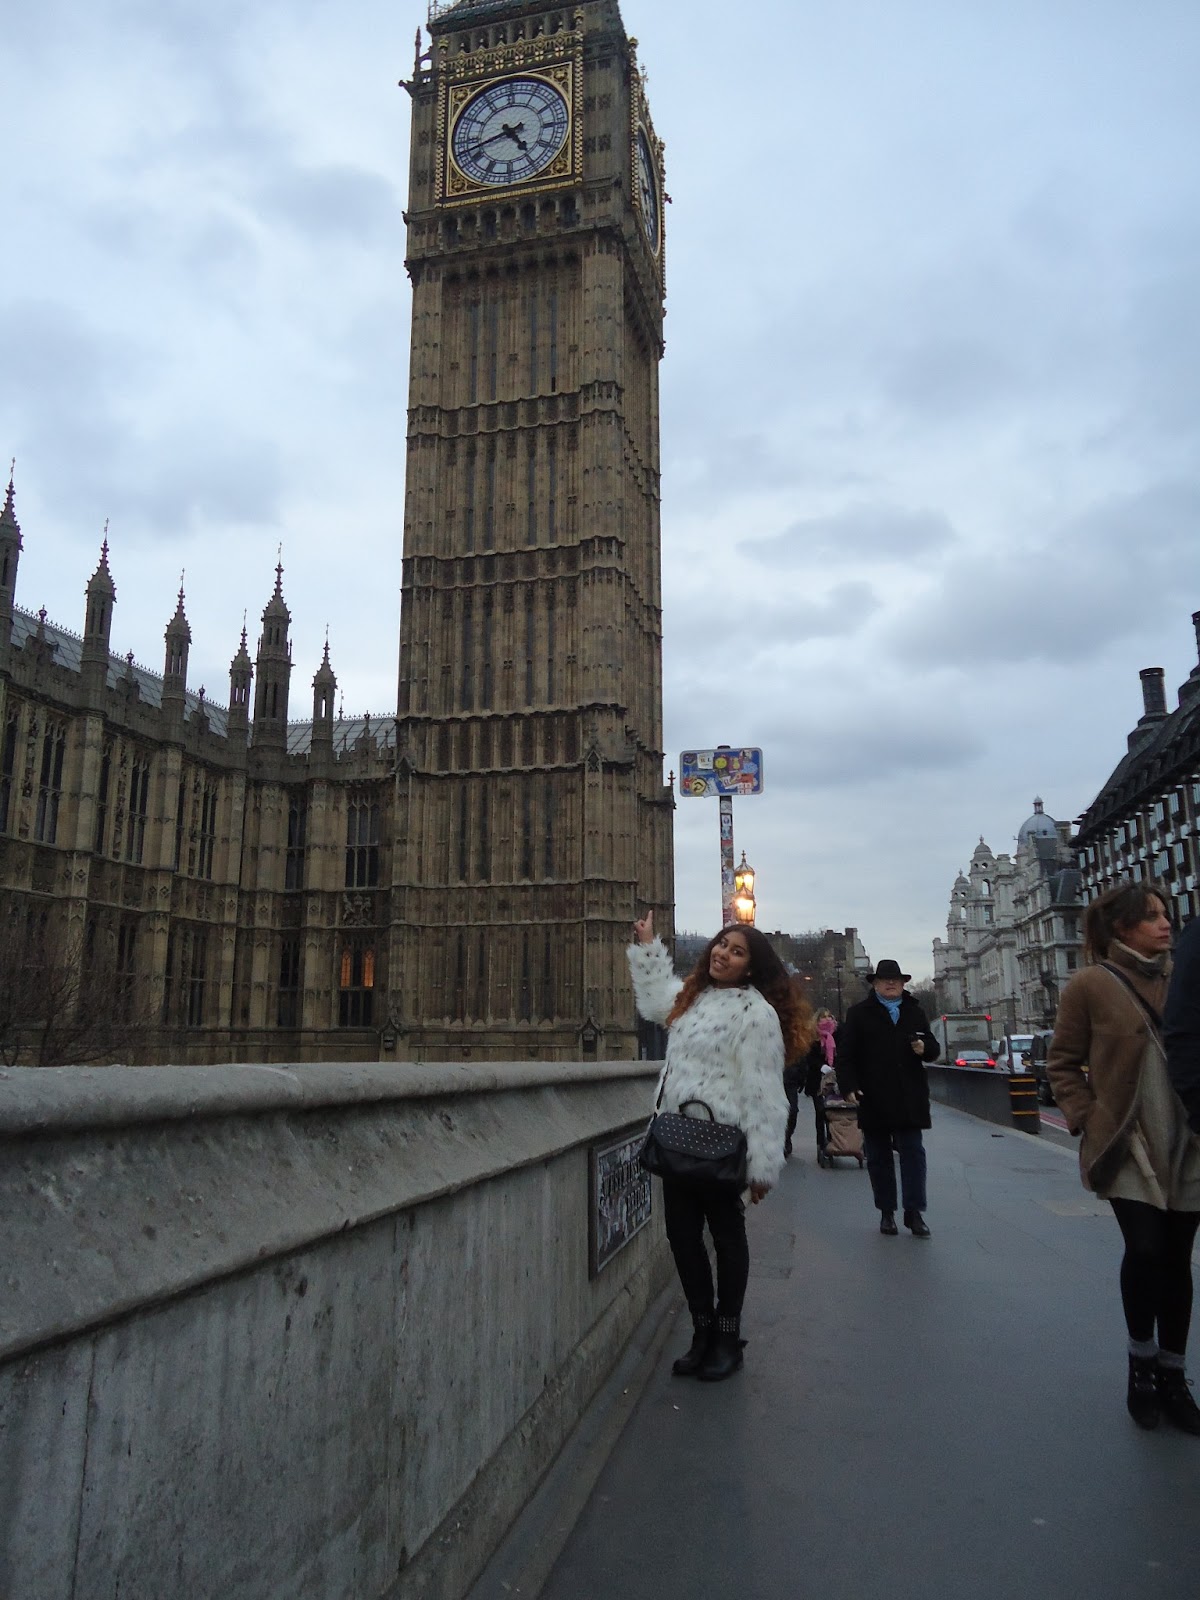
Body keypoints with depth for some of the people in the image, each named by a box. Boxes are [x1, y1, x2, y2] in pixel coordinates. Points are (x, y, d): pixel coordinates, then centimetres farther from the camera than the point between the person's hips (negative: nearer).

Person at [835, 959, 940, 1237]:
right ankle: (886, 1212, 16)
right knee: (879, 1158, 7)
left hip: (909, 1100, 2)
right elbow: (845, 1054, -3)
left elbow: (933, 1048, 17)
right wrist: (849, 1086, -14)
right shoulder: (859, 1013, 3)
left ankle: (914, 1212, 4)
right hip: (873, 1100, -2)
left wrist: (925, 1048, -7)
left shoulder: (915, 1012, 13)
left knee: (913, 1154, -2)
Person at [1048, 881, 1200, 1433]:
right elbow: (1062, 1063, 0)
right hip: (1127, 1146, -4)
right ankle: (1141, 1364, 12)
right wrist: (1086, 1120, -8)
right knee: (1145, 1249, -13)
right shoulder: (1090, 985, -5)